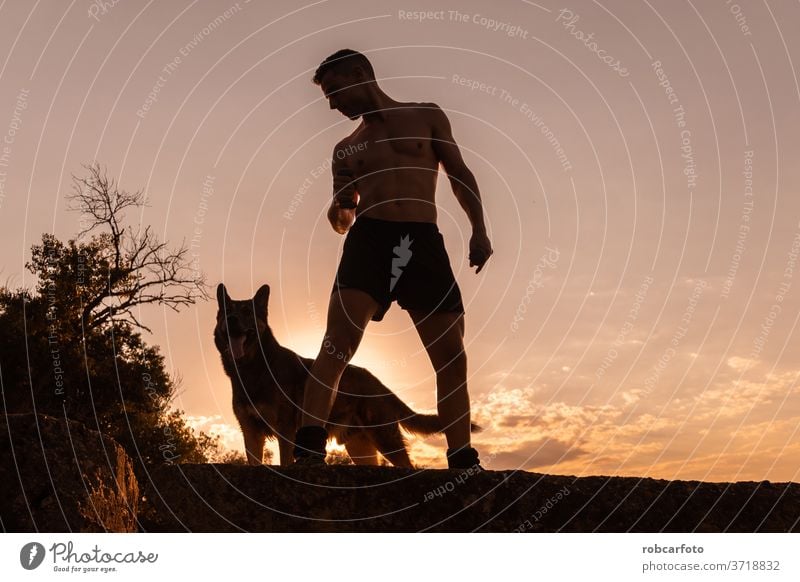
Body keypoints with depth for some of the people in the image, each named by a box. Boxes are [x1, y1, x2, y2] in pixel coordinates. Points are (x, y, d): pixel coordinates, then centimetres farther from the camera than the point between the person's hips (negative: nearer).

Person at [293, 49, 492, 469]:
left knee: (451, 356, -3)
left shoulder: (426, 116, 16)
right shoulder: (346, 150, 22)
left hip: (424, 242, 0)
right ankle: (308, 452, -26)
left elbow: (460, 174, 15)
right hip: (369, 238, 0)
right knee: (339, 342, -20)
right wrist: (339, 214, -2)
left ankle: (464, 463, 6)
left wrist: (478, 228, 1)